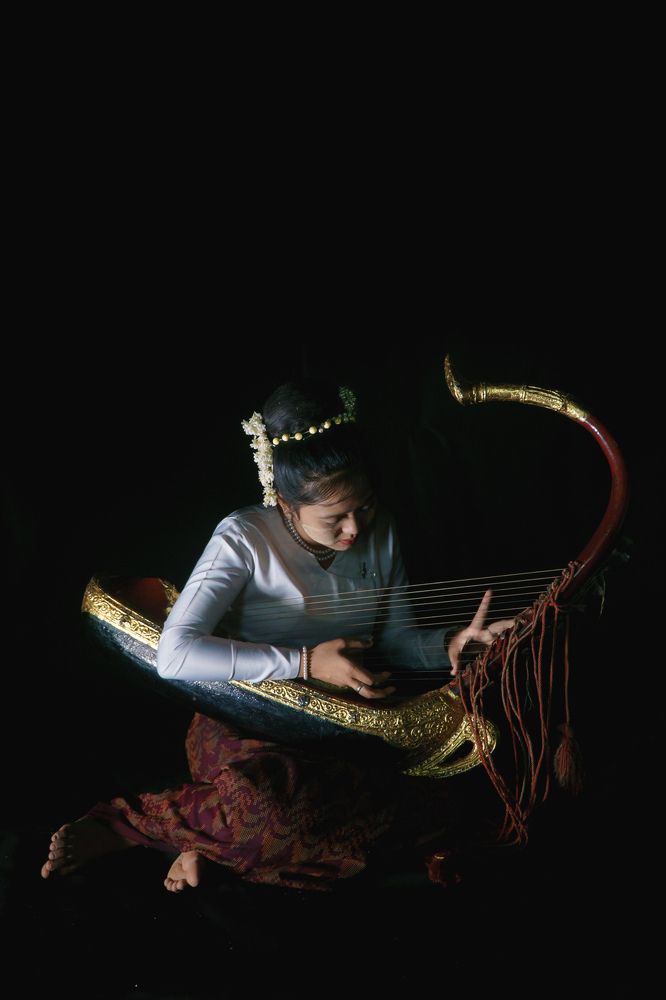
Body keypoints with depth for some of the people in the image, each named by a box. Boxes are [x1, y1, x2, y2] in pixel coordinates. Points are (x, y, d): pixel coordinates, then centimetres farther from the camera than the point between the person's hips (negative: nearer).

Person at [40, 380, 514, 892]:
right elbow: (174, 655, -25)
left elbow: (395, 640, 11)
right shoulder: (245, 538, -15)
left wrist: (449, 644, -12)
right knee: (265, 796, -41)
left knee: (436, 806, -22)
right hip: (245, 724, -6)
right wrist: (306, 662, -26)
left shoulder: (379, 530, 1)